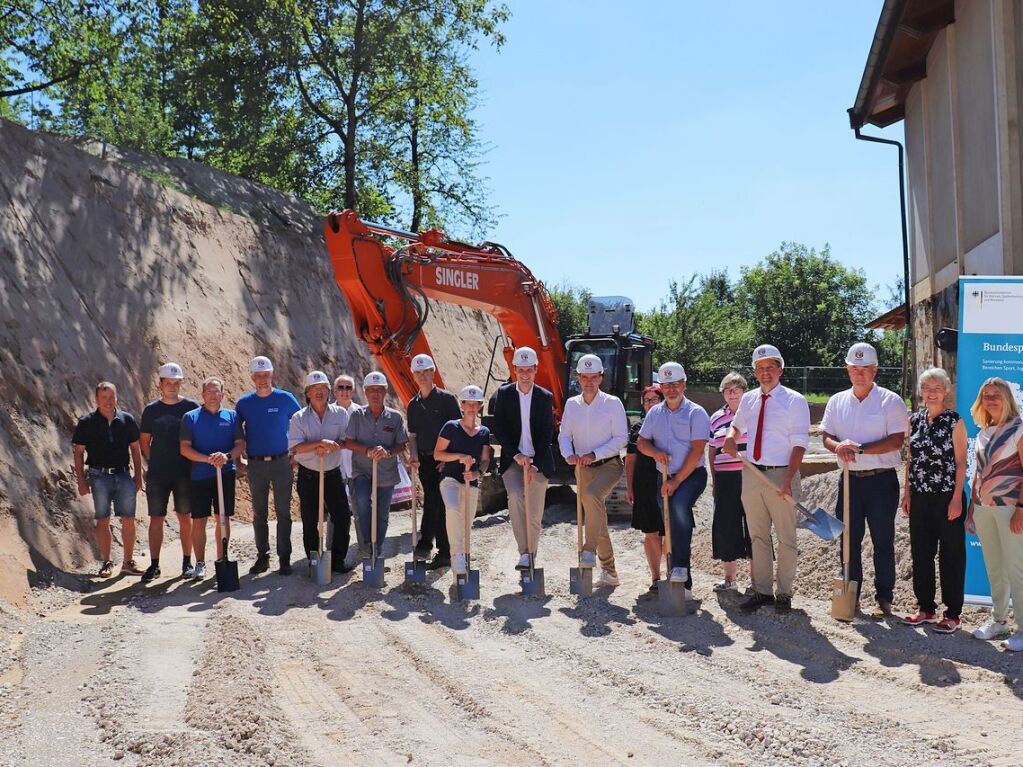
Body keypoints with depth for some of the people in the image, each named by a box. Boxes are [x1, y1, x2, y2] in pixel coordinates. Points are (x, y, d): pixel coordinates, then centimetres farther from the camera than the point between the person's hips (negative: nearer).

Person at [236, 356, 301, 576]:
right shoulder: (244, 403, 4)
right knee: (259, 514, 7)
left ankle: (284, 558, 7)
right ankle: (262, 557, 16)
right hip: (256, 464, 2)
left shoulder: (285, 399, 0)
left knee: (283, 512, 0)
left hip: (281, 462, -2)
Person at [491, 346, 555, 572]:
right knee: (515, 497, -26)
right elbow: (498, 429, -2)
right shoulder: (504, 393, 2)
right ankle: (524, 553, -22)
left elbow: (547, 435, -1)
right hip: (512, 459, -1)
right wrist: (517, 455, -13)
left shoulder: (545, 397, 1)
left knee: (535, 516, 1)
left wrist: (534, 464, -11)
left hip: (538, 462, 1)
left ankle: (531, 556, 17)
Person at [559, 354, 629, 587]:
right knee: (597, 518, 8)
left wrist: (594, 454, -19)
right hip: (584, 469, 5)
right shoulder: (572, 404, 6)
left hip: (609, 464, -5)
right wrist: (568, 454, -15)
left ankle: (590, 551, -30)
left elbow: (621, 438, -9)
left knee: (592, 495, -34)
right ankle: (609, 572, 19)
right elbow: (564, 435, 7)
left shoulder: (612, 403, -5)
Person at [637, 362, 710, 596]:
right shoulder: (654, 413, 11)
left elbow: (697, 450, -12)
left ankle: (680, 566, -33)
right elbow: (641, 442, 14)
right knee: (671, 528, 6)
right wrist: (654, 452, -10)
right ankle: (682, 585, 14)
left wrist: (677, 481, -16)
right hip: (664, 477, 6)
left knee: (679, 506, -34)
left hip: (692, 475, -5)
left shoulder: (696, 413, -5)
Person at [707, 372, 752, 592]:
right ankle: (729, 578, 20)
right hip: (725, 480, 4)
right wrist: (714, 479, 11)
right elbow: (711, 451, 18)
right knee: (726, 527, 7)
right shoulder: (716, 418, 13)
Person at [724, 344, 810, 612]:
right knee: (758, 536, 11)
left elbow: (799, 444, -11)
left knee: (786, 538, 2)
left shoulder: (794, 401, -6)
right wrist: (731, 437, 3)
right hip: (751, 473, 5)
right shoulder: (748, 400, 10)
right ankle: (762, 591, 20)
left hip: (780, 474, -5)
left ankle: (784, 593, 13)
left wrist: (787, 480, -21)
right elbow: (736, 424, 29)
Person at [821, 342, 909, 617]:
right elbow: (826, 436, 8)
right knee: (848, 540, 8)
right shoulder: (837, 401, 10)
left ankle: (884, 599, 12)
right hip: (850, 480, 4)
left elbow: (897, 440, -12)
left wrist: (860, 448, -19)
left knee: (883, 542, 3)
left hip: (882, 480, -4)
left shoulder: (891, 401, -4)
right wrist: (838, 446, -15)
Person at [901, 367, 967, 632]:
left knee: (950, 556, 3)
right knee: (921, 553, 11)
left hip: (947, 498, -5)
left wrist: (957, 499, -12)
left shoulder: (954, 422, -6)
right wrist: (908, 493, 8)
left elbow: (961, 463, -7)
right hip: (920, 498, 5)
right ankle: (926, 608, 23)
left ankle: (952, 614, 12)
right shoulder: (915, 420, 7)